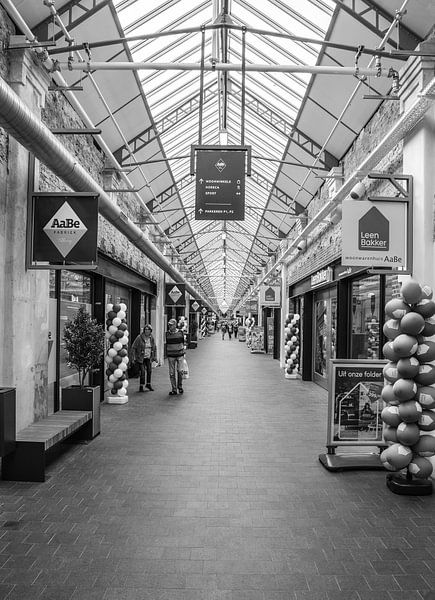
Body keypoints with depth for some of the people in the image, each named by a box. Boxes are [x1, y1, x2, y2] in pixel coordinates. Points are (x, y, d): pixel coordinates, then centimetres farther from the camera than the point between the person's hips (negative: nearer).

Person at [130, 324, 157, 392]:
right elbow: (133, 348, -12)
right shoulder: (139, 338, -14)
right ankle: (141, 386, 3)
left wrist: (154, 357, 7)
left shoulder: (151, 338, 0)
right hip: (141, 357, -4)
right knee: (142, 371, -10)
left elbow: (154, 348, 12)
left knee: (149, 370, 3)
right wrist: (132, 358, -15)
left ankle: (148, 384, 23)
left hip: (148, 357, 4)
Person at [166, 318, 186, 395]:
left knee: (180, 371, 0)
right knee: (172, 373, 0)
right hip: (171, 355, 1)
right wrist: (167, 354, 10)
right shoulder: (167, 334, 2)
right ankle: (174, 389, 7)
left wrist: (183, 353, 10)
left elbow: (183, 343, 10)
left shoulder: (180, 333, -1)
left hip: (179, 354, -1)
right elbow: (167, 344, 11)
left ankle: (180, 387, 21)